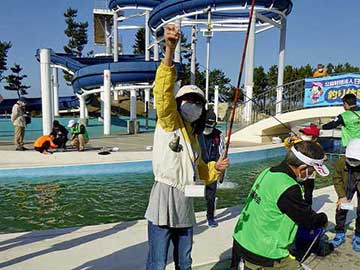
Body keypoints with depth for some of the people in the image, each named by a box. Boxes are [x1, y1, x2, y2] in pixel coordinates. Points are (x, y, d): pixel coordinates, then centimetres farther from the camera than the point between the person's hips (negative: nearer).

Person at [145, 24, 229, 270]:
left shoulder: (193, 137, 18)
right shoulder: (169, 123, -3)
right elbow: (164, 91, -22)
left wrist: (215, 168, 7)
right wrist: (170, 50, -34)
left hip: (185, 204, 8)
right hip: (164, 201, -7)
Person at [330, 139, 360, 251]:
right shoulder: (341, 162, -31)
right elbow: (337, 179, -13)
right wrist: (342, 196, -18)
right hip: (347, 186, 1)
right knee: (341, 208, -1)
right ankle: (340, 234, 16)